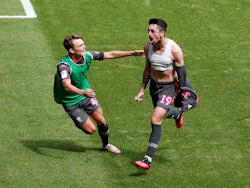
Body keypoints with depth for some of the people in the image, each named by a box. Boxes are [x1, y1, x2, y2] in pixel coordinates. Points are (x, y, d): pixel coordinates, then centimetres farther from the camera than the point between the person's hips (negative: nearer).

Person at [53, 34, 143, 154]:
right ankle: (79, 123, 32)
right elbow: (67, 86, -49)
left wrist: (132, 53, -8)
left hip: (86, 94, 6)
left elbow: (110, 54, -4)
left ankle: (106, 144, 37)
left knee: (101, 121, 7)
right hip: (71, 101, -6)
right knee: (91, 129, -3)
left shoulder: (87, 56, -15)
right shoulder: (64, 65, -34)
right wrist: (82, 92, -68)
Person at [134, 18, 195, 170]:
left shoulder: (174, 49, -23)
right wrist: (142, 89, 10)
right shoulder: (148, 47, -6)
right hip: (154, 85, 6)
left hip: (169, 87, -6)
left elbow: (181, 70, -13)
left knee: (156, 119, -19)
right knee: (162, 114, 28)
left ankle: (148, 159, -19)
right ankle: (178, 114, 66)